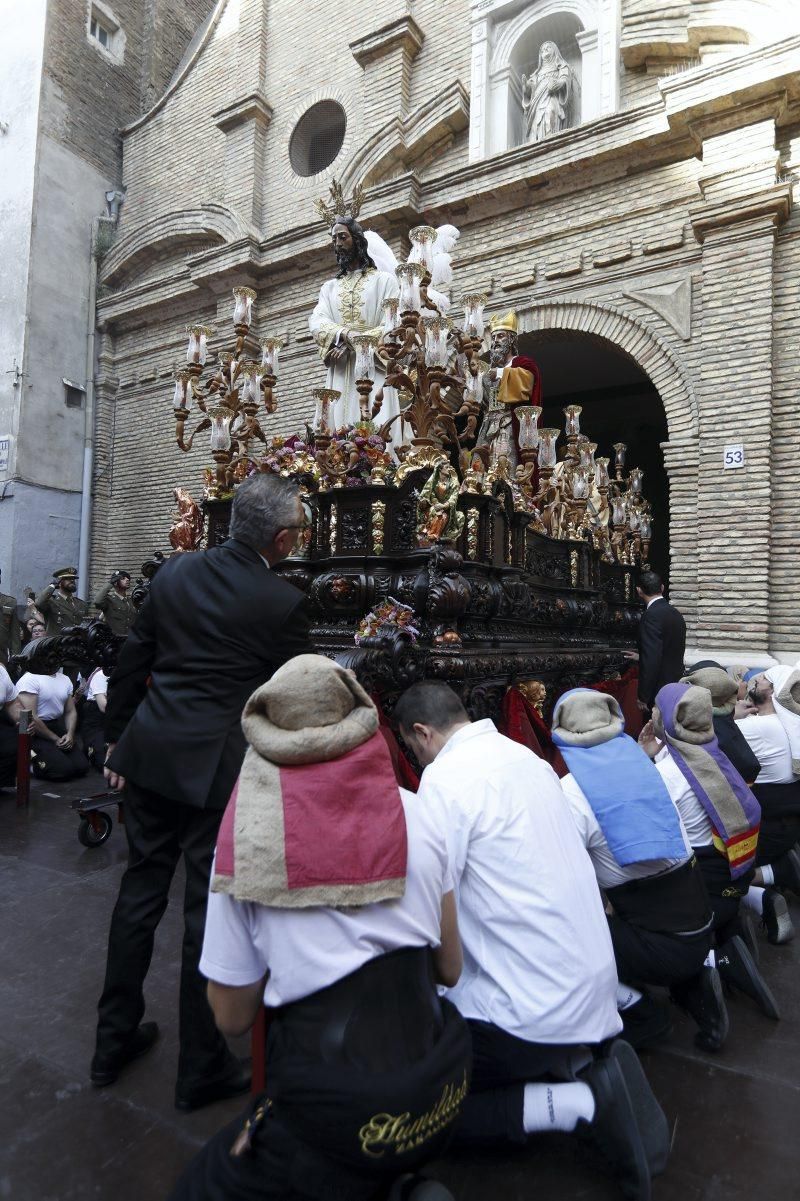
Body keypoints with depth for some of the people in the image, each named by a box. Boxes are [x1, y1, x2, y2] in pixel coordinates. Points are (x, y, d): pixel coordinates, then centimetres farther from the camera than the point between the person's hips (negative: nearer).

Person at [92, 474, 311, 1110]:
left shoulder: (174, 572, 4)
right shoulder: (284, 601, -12)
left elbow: (132, 659, 9)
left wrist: (116, 737, 18)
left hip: (150, 752, 6)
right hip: (218, 765, -6)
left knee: (141, 888, 20)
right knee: (210, 909, 8)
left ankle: (114, 1039, 37)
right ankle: (201, 1067, 26)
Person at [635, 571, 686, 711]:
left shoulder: (652, 615, -17)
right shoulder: (675, 613, 10)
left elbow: (651, 659, -22)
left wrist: (643, 697, -17)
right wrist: (640, 657, 32)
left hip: (660, 691, -9)